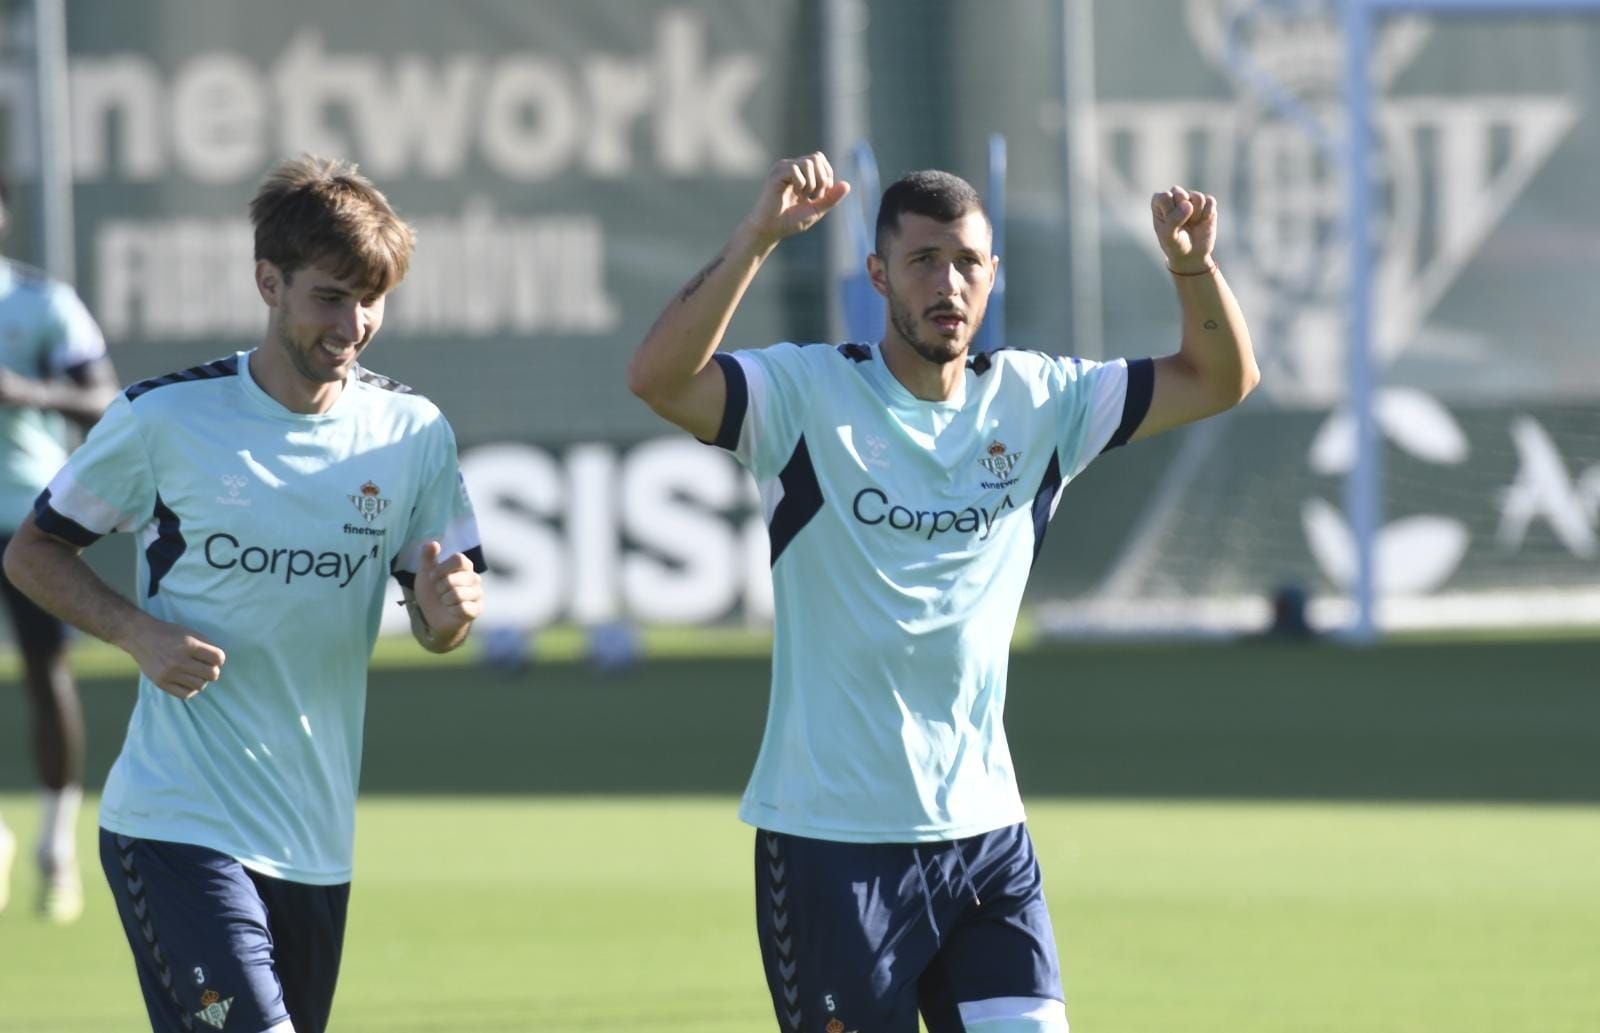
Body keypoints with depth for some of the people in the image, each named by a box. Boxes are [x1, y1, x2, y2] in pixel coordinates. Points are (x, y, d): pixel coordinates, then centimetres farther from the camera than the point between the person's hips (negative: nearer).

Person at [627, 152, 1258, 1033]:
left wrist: (1193, 264, -9)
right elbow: (658, 378, -24)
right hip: (830, 834, -4)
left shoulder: (1034, 401, 7)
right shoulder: (806, 394, -7)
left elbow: (1220, 380, 10)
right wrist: (756, 238, -34)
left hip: (985, 830, 4)